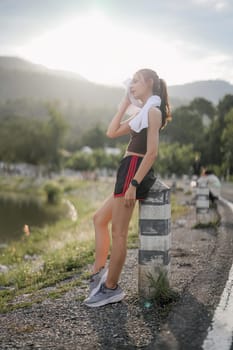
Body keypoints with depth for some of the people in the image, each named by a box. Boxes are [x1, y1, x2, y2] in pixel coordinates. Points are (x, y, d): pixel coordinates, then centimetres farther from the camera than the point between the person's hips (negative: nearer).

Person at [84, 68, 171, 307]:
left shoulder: (153, 110, -8)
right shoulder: (142, 112, 22)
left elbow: (152, 152, -17)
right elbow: (112, 132, 18)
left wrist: (133, 184, -22)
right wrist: (125, 103, 15)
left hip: (134, 170, -10)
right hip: (129, 171, 10)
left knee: (118, 232, -5)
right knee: (99, 218, 17)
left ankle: (111, 288, 3)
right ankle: (99, 271, 19)